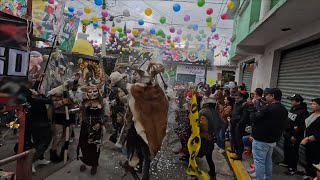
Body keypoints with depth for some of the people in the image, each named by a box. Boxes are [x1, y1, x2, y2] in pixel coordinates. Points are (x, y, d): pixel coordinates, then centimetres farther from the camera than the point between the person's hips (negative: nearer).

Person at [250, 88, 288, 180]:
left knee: (259, 161, 1)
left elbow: (253, 118, -17)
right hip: (272, 139, 9)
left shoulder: (268, 108, -24)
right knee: (268, 160, 22)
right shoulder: (284, 110, 6)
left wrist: (252, 107, -2)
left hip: (261, 140, -9)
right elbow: (282, 126, 15)